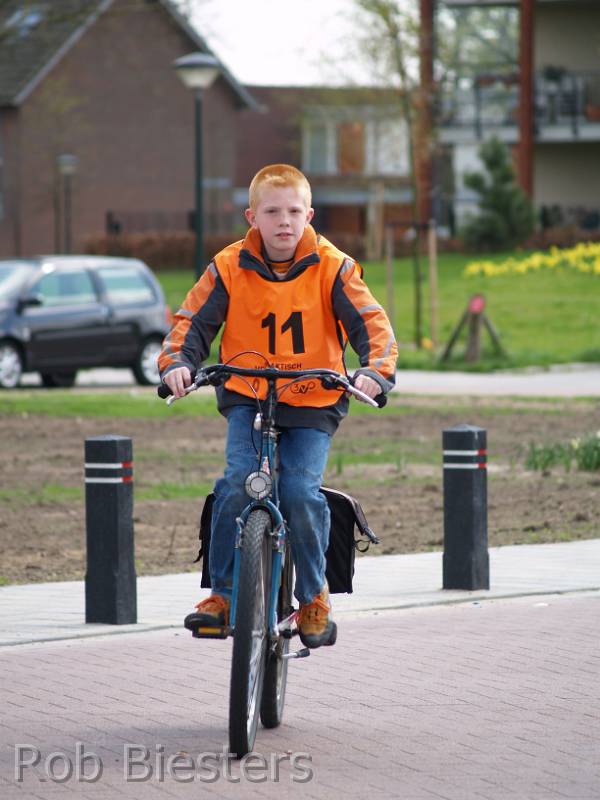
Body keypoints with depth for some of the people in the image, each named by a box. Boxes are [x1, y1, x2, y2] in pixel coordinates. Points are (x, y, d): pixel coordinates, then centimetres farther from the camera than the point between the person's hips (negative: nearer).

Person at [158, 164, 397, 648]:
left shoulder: (332, 268, -3)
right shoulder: (230, 268, -1)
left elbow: (371, 324, -7)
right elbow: (193, 321, 1)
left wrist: (375, 370, -27)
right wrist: (177, 362, -19)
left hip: (313, 405, -1)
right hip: (247, 398, 1)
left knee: (302, 492, -18)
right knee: (237, 483, -22)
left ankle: (314, 597, 4)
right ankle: (222, 594, -10)